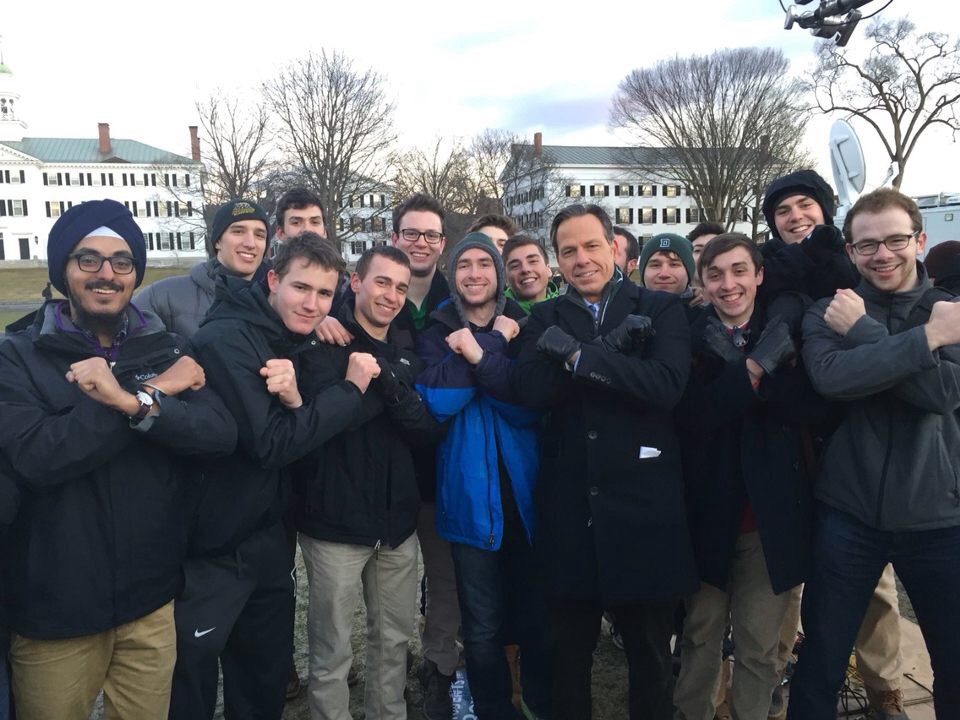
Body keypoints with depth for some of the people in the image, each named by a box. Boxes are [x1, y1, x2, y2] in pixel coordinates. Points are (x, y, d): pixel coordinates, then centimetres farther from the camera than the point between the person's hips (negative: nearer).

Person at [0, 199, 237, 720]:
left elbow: (221, 433, -11)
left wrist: (132, 401, -25)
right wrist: (157, 392, -20)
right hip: (54, 611, -2)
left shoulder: (166, 350, 3)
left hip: (151, 602, 3)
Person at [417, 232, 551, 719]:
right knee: (482, 626, 8)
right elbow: (437, 402, -15)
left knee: (538, 614, 12)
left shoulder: (524, 329, 4)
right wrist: (495, 345, -15)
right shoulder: (437, 334, 3)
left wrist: (478, 355, -20)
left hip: (525, 490, 1)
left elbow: (531, 406, -10)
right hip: (471, 495, -1)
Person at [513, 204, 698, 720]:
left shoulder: (661, 309, 0)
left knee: (651, 657, 18)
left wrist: (579, 355, -19)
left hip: (643, 506, -1)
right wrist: (610, 346, -20)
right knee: (567, 654, 19)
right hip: (568, 509, 2)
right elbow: (530, 390, -12)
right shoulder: (545, 320, 5)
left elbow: (667, 384, -18)